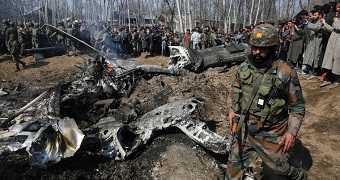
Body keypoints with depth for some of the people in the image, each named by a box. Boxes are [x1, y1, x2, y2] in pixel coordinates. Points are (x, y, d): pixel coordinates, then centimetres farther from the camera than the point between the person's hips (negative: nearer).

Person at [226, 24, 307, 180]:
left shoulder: (286, 73, -18)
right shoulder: (244, 67, -5)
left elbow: (297, 105, -9)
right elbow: (235, 88, 13)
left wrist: (292, 131, -13)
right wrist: (232, 109, 3)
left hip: (270, 135, -3)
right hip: (244, 130, 4)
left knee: (279, 167, 17)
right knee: (234, 164, 15)